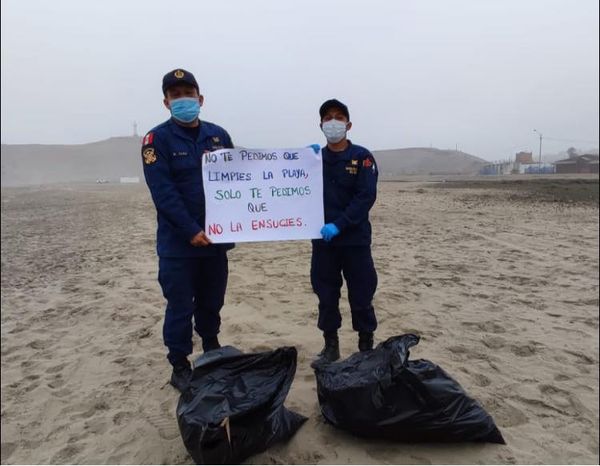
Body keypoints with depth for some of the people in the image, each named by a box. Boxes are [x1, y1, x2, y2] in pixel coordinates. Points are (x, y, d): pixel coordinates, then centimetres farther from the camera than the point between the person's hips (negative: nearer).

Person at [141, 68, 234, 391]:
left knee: (212, 301, 17)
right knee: (180, 306, 4)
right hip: (178, 241, -4)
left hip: (215, 237, 4)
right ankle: (180, 367, 20)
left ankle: (212, 350, 37)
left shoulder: (218, 135, 8)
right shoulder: (157, 139, -5)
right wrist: (191, 231, -21)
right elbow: (163, 192, -14)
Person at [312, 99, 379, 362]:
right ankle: (330, 345, 24)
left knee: (361, 296, 4)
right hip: (323, 240, 3)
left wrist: (338, 225, -20)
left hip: (355, 240, -3)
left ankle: (367, 347, 20)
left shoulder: (362, 157, -1)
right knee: (326, 296, 9)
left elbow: (366, 197, -12)